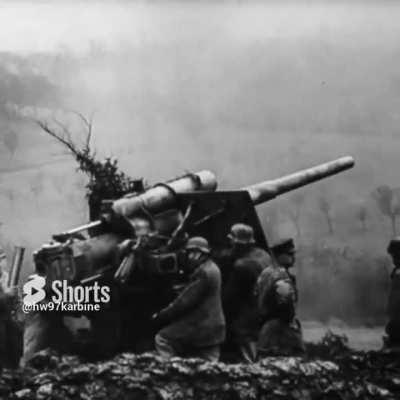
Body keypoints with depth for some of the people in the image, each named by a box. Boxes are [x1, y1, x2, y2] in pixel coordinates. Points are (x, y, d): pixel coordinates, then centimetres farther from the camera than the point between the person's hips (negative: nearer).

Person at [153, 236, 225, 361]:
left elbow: (185, 301, -20)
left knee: (162, 339, -7)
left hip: (201, 326, -10)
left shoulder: (203, 273, -18)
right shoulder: (211, 268, 15)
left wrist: (161, 316, -14)